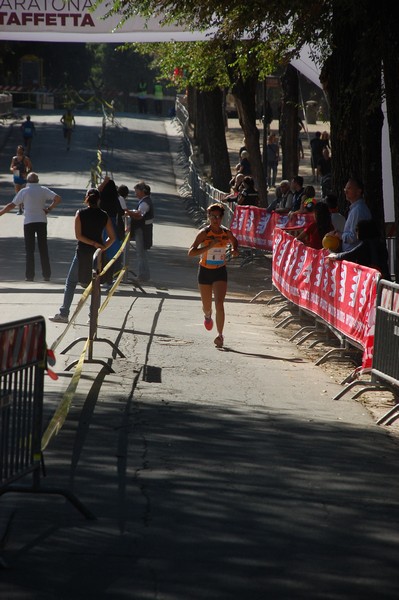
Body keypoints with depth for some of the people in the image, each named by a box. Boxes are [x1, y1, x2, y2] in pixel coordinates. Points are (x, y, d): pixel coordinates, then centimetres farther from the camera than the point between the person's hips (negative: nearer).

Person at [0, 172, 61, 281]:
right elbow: (58, 198, -8)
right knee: (43, 249, 7)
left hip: (28, 222, -2)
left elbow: (12, 205, -4)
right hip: (42, 222, 2)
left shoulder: (24, 191, -4)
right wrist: (49, 209, -1)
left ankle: (30, 275, 0)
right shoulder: (44, 190, 2)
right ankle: (46, 275, 7)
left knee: (30, 250, 3)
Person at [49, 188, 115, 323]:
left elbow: (78, 235, -11)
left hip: (82, 252, -2)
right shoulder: (104, 216, 1)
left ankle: (64, 314, 4)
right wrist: (102, 247, 1)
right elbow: (112, 237, 0)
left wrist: (95, 244, -10)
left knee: (71, 282, 6)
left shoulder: (80, 213, -5)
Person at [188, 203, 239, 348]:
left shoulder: (226, 233, -4)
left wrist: (235, 250, -2)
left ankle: (220, 335, -13)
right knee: (207, 306, 14)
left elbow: (234, 241, 20)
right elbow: (191, 252, -21)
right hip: (205, 271, -1)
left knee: (219, 303, -15)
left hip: (220, 272, 1)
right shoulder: (204, 233, -14)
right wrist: (209, 247, -31)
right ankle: (207, 316, 51)